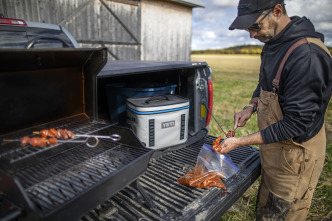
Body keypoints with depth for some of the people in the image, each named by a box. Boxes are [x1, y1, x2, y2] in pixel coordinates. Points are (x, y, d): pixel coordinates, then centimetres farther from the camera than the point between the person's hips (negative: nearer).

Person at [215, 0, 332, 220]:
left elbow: (297, 124, -26)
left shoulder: (307, 55, -27)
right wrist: (251, 107, 0)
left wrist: (240, 142, -23)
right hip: (273, 150, 8)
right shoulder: (273, 42, 3)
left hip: (294, 157, -8)